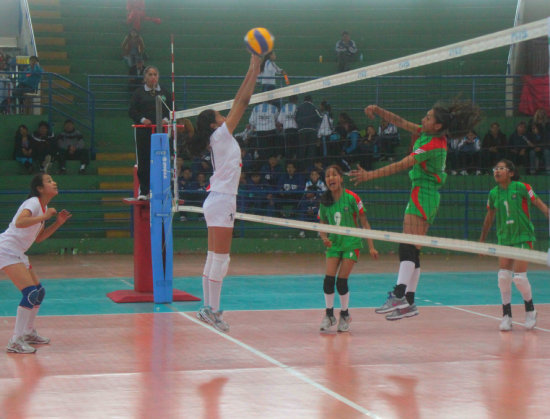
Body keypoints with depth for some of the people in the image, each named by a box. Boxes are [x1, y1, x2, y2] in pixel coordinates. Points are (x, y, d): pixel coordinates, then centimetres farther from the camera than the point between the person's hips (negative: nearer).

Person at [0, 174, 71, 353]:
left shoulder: (43, 207, 14)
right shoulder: (33, 203, -15)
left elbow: (38, 238, 19)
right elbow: (20, 222, -34)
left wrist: (58, 222, 10)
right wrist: (44, 216, -28)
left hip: (17, 254, 10)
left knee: (39, 292, 14)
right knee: (31, 293, -18)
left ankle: (28, 333, 29)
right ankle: (15, 341, -17)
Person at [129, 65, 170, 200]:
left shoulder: (164, 93, 13)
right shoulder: (139, 93, 7)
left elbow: (170, 110, 12)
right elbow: (132, 111, 2)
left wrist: (166, 119, -7)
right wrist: (142, 119, -14)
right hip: (143, 131, -1)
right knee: (143, 161, -3)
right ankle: (143, 191, 3)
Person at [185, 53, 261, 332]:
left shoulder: (220, 139, 13)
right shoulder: (220, 135, -10)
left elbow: (238, 103, 19)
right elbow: (242, 103, -11)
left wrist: (252, 71, 19)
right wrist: (254, 71, -8)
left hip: (217, 202, 10)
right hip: (222, 202, -10)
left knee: (214, 258, 11)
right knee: (220, 259, -7)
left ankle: (208, 308, 14)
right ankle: (213, 311, -5)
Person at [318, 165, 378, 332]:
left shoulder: (352, 198, -10)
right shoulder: (324, 201, 1)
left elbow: (364, 222, -4)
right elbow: (322, 225, 12)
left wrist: (371, 247, -6)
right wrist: (324, 237, -11)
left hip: (351, 243, -3)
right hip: (334, 243, 3)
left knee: (341, 281, -9)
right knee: (329, 278, -12)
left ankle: (344, 315, 13)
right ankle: (329, 314, 5)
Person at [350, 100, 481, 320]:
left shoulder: (432, 145, -17)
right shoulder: (437, 136, 10)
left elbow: (402, 165, -18)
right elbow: (402, 122, 16)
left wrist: (370, 175, -16)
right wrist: (377, 110, 7)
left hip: (422, 193, -10)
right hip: (429, 195, 10)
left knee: (408, 247, -21)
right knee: (413, 251, 8)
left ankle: (399, 295, -33)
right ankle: (409, 302, 7)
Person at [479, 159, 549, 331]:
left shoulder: (521, 187, -9)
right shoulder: (493, 193, 4)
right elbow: (489, 217, 17)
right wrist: (482, 240, 23)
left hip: (523, 236, -4)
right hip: (504, 238, 4)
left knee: (519, 277, -10)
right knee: (503, 276, -7)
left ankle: (530, 310, 14)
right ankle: (506, 315, 5)